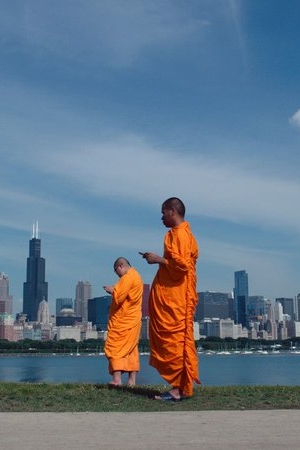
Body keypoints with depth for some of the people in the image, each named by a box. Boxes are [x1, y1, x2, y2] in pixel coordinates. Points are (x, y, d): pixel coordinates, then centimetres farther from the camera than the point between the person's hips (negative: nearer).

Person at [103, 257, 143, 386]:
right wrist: (114, 290, 10)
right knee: (131, 350, 10)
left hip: (122, 321, -10)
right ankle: (132, 379, 10)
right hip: (133, 320, 10)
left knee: (115, 348, -7)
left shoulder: (127, 277, -14)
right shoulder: (136, 276, 18)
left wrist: (111, 290, -4)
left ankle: (117, 379, -14)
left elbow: (118, 297, -21)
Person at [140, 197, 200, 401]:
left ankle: (178, 388, -7)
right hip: (175, 297, 11)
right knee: (179, 340, 9)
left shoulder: (179, 233, -11)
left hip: (175, 298, -11)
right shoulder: (181, 233, 21)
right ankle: (182, 387, 13)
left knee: (174, 340, -9)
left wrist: (158, 260, -12)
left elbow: (181, 263, -21)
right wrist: (158, 259, 15)